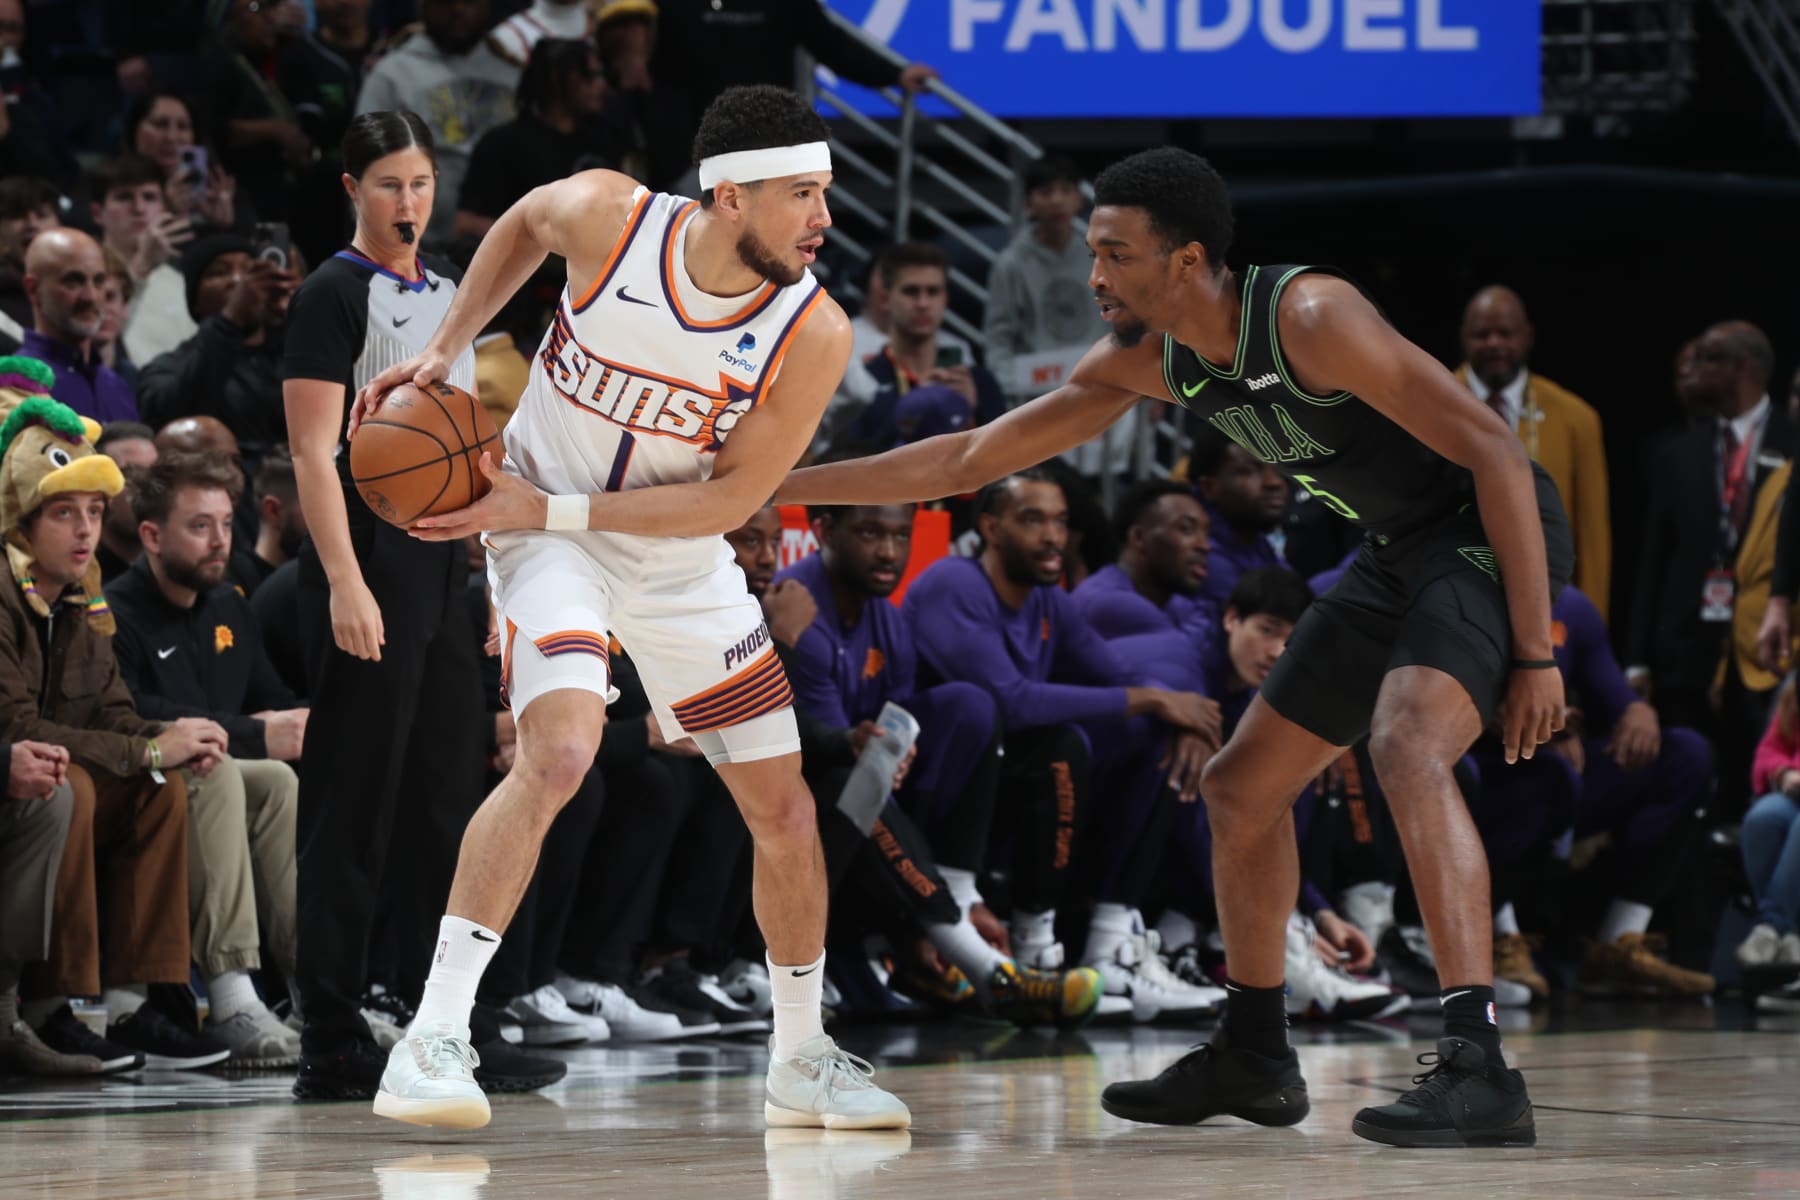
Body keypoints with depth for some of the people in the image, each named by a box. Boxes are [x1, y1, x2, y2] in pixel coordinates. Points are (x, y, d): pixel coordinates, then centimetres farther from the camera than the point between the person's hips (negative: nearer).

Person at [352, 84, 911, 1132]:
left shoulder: (814, 335, -20)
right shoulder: (607, 218, -22)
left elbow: (732, 496, -16)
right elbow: (521, 224, 4)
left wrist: (549, 508, -21)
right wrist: (446, 350, -1)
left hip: (682, 561, 3)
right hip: (547, 526, -3)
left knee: (786, 810, 5)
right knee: (560, 752, -29)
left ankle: (803, 1063, 27)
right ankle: (432, 1040, -27)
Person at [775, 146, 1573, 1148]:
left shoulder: (1309, 317, -27)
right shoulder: (1147, 362, -2)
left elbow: (1494, 451, -26)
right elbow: (967, 460, 6)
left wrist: (1535, 653, -28)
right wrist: (775, 486, 1)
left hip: (1489, 534, -10)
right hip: (1398, 554, 10)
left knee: (1407, 744, -33)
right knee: (1242, 788, 14)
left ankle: (1481, 1071, -40)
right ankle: (1253, 1060, 30)